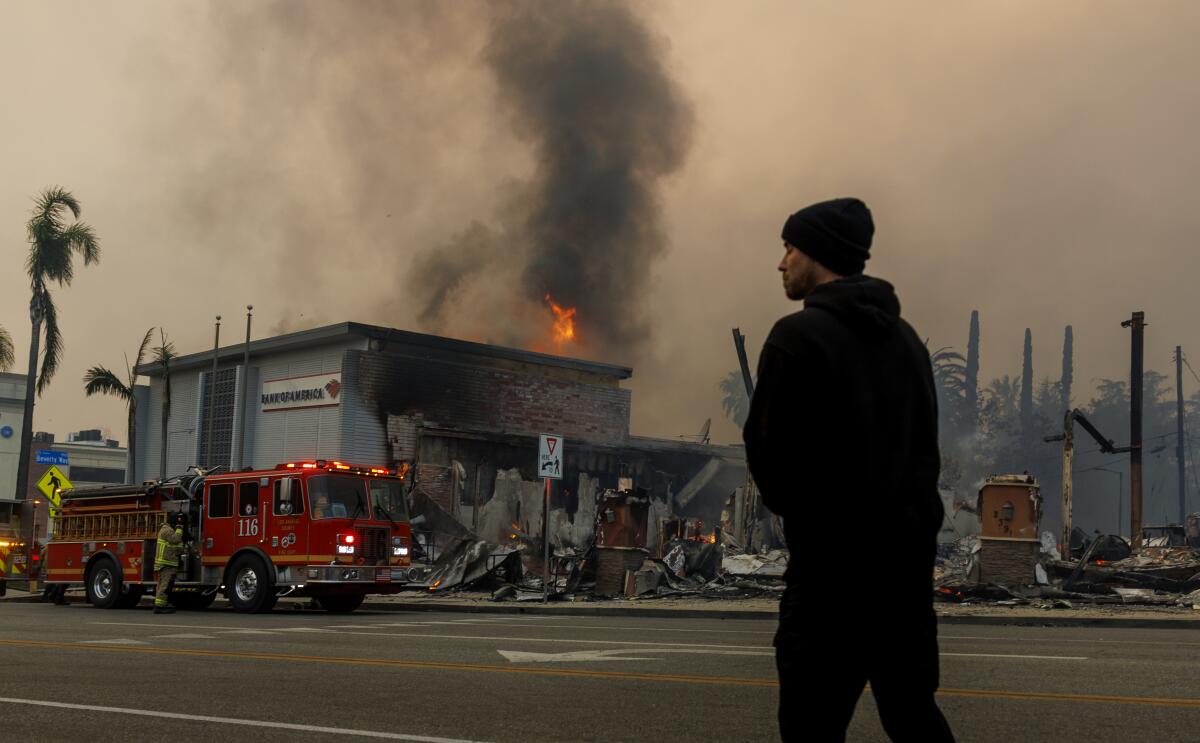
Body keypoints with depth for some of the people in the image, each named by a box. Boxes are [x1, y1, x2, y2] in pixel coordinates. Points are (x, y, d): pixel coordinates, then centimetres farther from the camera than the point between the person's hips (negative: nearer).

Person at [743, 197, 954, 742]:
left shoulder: (799, 335, -10)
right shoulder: (905, 337, 13)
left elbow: (767, 450, -9)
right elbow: (923, 445, 13)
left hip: (833, 558, -7)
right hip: (909, 552, 7)